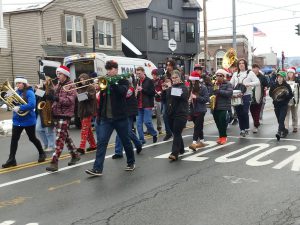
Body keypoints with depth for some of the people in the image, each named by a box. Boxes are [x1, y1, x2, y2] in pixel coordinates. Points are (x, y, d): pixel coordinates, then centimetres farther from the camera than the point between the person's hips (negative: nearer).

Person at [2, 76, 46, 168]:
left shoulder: (29, 92, -14)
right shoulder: (16, 92, 7)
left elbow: (32, 105, -27)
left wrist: (19, 108, -29)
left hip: (28, 120, -5)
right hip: (17, 120, 5)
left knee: (32, 138, 10)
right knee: (14, 139, -2)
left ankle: (42, 153, 31)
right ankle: (11, 160, 1)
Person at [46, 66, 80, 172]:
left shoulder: (70, 86, -8)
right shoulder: (58, 86, 16)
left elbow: (70, 101, -19)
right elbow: (54, 97, 22)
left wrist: (55, 98, -27)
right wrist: (49, 96, 0)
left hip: (65, 115, -8)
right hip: (56, 114, 8)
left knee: (59, 139, -11)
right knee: (66, 137, 15)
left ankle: (54, 162, -13)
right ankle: (75, 155, 29)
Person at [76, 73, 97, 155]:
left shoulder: (91, 87, -4)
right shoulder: (80, 88, 16)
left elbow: (92, 96, -17)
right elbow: (77, 97, 15)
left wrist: (85, 96, -31)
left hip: (88, 111, -7)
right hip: (81, 110, 7)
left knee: (84, 129, -14)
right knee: (88, 129, 13)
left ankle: (82, 147, -20)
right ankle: (93, 145, 23)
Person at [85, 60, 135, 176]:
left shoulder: (123, 81, -1)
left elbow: (122, 91, -23)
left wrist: (113, 83, -33)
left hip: (120, 117, -3)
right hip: (106, 118, 3)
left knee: (126, 141, 10)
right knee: (101, 142, -6)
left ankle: (131, 162, 31)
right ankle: (97, 169, -7)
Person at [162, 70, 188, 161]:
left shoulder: (183, 87, -2)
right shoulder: (170, 87, 15)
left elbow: (184, 96, -22)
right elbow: (164, 98, 14)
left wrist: (172, 89, -21)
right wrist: (164, 90, -4)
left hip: (180, 114, -6)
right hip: (171, 113, 6)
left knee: (177, 133, -12)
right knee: (176, 133, 14)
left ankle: (175, 153, -17)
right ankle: (181, 149, 29)